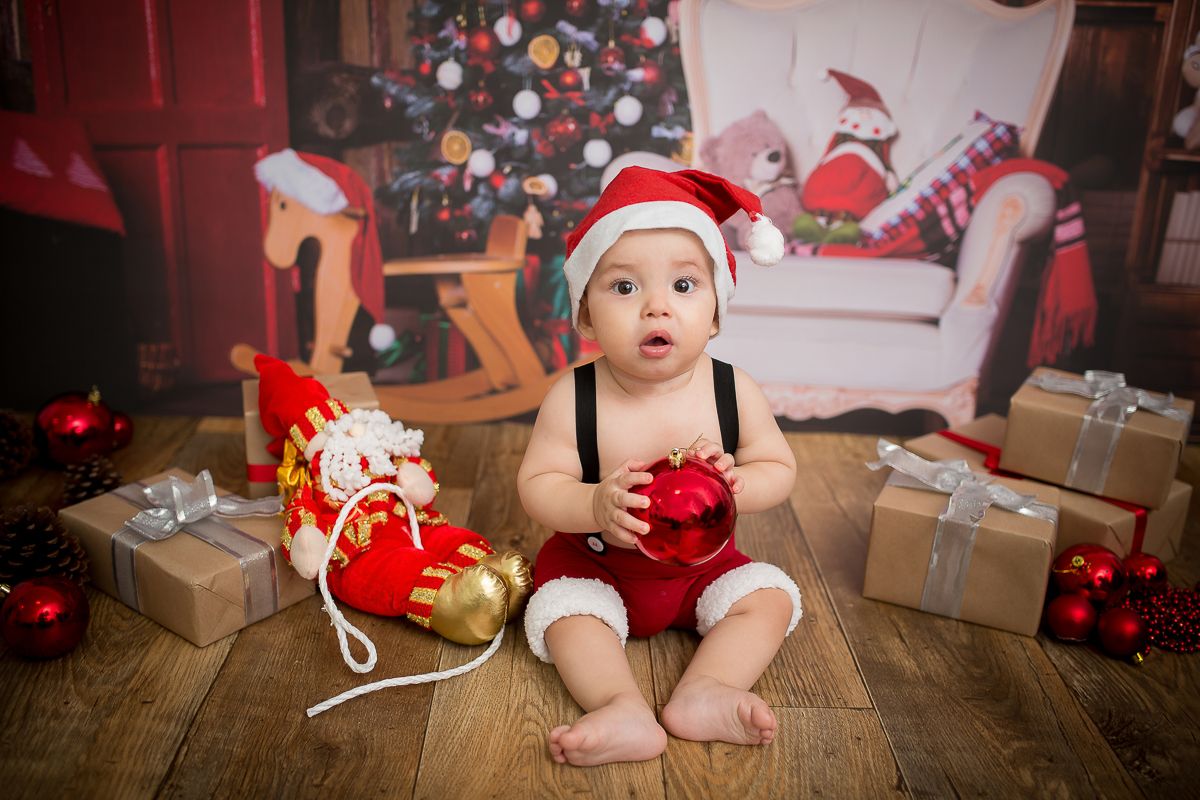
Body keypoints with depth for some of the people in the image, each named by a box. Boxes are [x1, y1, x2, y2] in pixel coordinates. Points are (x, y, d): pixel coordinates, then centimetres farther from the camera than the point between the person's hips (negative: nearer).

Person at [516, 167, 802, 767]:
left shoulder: (734, 392, -16)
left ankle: (705, 692, -22)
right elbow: (536, 485, -18)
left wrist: (737, 486, -30)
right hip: (597, 563, -2)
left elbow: (779, 468, -7)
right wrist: (597, 505, -38)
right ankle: (623, 712, -30)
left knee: (770, 596, -11)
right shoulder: (572, 400, -21)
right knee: (563, 608, -23)